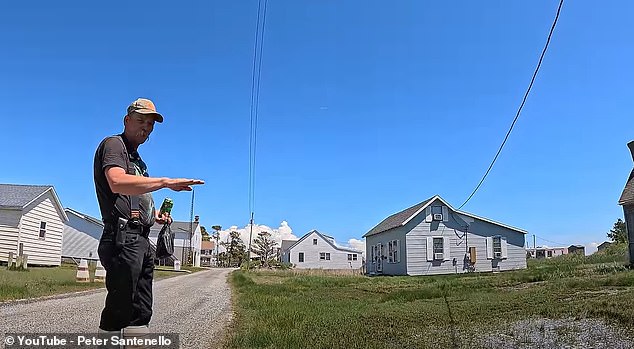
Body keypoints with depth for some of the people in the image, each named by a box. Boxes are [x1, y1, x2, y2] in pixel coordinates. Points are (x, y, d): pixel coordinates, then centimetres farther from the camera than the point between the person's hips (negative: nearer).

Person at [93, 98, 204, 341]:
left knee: (140, 314, 12)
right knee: (117, 312, -9)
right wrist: (166, 182, -29)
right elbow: (117, 182, -25)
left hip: (142, 242, 10)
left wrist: (154, 216, 13)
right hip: (123, 239, -10)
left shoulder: (136, 159, 26)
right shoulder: (113, 144, -3)